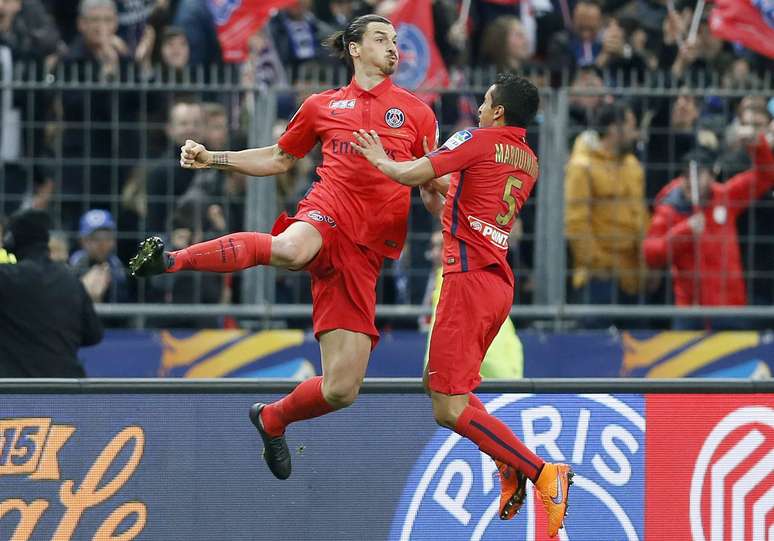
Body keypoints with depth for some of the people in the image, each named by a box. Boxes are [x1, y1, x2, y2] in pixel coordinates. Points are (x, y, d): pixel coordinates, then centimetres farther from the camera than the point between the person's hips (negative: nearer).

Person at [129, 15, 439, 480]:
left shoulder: (417, 112, 15)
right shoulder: (322, 106, 16)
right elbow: (279, 159, 29)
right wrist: (213, 159, 19)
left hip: (366, 253, 2)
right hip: (328, 214, -2)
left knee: (342, 389, -4)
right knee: (289, 251, -45)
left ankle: (272, 419, 29)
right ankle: (171, 261, -35)